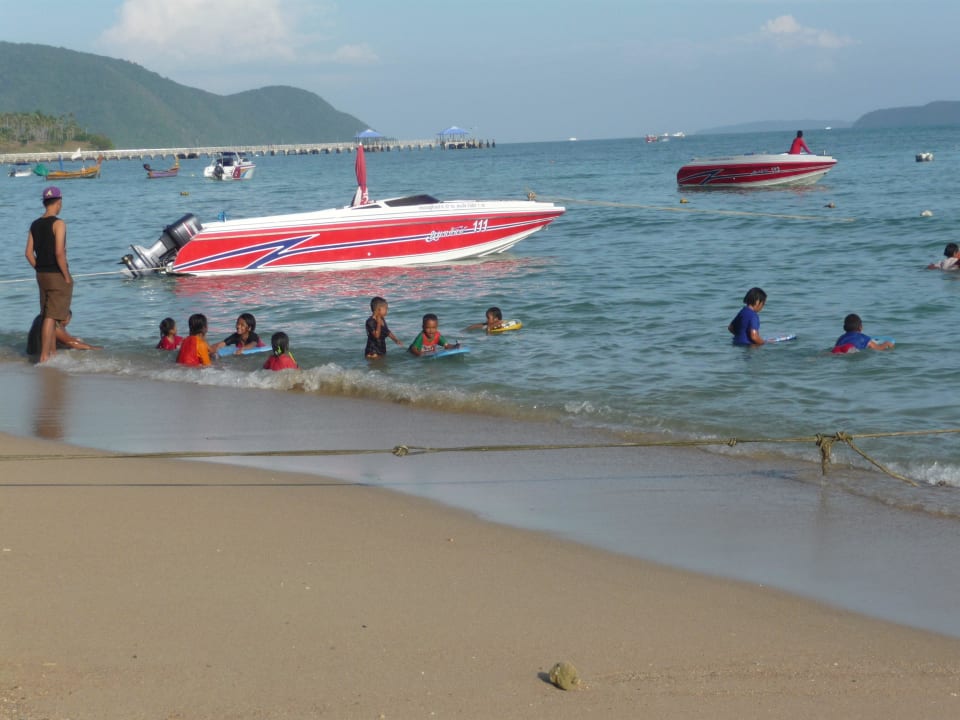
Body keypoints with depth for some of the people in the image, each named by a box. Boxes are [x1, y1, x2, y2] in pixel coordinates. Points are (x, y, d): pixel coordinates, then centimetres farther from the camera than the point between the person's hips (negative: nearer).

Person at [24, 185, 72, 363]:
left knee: (49, 316, 17)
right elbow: (59, 253, -21)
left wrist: (40, 270, 14)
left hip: (42, 275, 7)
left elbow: (29, 253, 6)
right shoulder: (58, 224, -14)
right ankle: (44, 356, -7)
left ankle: (53, 353, 24)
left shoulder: (35, 225, 7)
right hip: (58, 276, -7)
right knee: (51, 317, -5)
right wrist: (67, 277, -13)